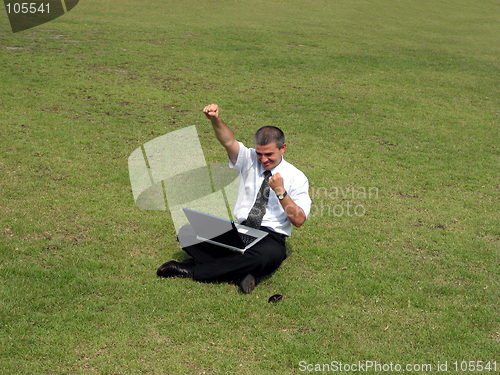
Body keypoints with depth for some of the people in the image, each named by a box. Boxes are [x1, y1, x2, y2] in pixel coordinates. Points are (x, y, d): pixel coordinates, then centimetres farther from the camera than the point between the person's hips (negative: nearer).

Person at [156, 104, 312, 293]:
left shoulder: (296, 177, 3)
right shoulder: (249, 160, 9)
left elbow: (299, 220, -6)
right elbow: (228, 141, -12)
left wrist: (281, 192, -17)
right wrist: (215, 120, -32)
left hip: (269, 238, -3)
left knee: (266, 255, -42)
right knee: (187, 233, -18)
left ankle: (191, 270, -28)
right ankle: (240, 273, -27)